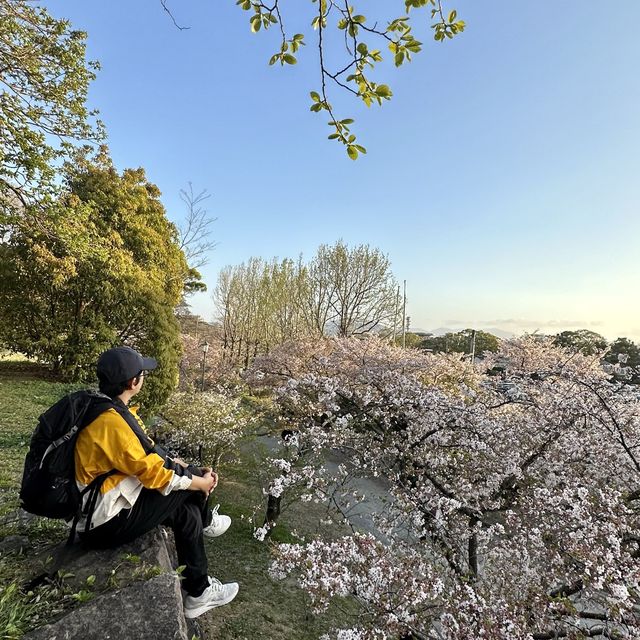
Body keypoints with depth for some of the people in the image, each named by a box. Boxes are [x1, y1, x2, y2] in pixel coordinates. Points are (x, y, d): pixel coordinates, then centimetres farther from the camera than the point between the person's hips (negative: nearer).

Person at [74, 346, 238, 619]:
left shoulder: (112, 409, 2)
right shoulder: (111, 421, -29)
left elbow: (147, 453, 10)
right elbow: (153, 472, -24)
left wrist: (192, 471, 3)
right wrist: (199, 483, -8)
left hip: (106, 507, 9)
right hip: (107, 524, -9)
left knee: (187, 512, 3)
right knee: (187, 482, -10)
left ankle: (198, 592, 19)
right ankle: (206, 521, 20)